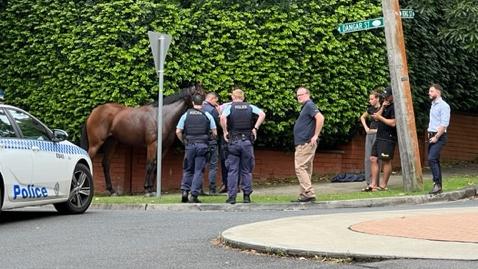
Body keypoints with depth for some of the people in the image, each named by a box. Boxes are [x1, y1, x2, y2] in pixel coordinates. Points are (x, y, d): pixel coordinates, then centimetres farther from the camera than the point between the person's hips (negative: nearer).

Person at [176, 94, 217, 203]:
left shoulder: (186, 115, 4)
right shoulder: (207, 115, 3)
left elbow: (178, 132, 0)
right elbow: (214, 132, 1)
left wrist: (184, 142, 13)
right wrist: (210, 139, 19)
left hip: (189, 145, 1)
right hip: (202, 145, -1)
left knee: (188, 170, 14)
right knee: (198, 171, 2)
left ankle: (184, 190, 0)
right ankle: (194, 195, -1)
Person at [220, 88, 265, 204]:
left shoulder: (229, 106, 1)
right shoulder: (250, 107, 8)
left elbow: (223, 117, -18)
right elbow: (262, 114, -6)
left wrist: (225, 131, -7)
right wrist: (255, 128, 0)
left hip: (233, 141, -2)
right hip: (247, 141, 2)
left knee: (232, 170, 2)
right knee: (246, 170, 9)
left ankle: (231, 196, -1)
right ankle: (247, 196, 7)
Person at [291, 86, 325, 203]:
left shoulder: (309, 105, -10)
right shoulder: (305, 107, 21)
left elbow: (320, 118, -24)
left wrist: (315, 136, -23)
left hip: (305, 143, -11)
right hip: (303, 144, 11)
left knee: (300, 168, -13)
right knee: (306, 169, 11)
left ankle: (309, 193, -16)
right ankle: (304, 195, 14)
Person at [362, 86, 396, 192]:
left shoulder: (394, 107, -10)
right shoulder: (386, 105, 20)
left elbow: (393, 123, -19)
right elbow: (376, 116, 14)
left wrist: (380, 117, -9)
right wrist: (382, 107, 0)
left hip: (388, 139, -9)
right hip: (379, 137, 9)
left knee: (386, 160, -5)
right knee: (373, 159, 4)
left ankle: (383, 185, -1)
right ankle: (373, 184, 6)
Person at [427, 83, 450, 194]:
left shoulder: (443, 105, -10)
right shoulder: (433, 105, 16)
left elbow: (444, 124, -17)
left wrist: (436, 137, -19)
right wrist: (430, 134, 11)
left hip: (439, 136, -9)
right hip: (432, 136, 9)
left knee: (432, 159, -19)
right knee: (435, 160, 8)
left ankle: (437, 184, -17)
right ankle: (438, 185, 11)